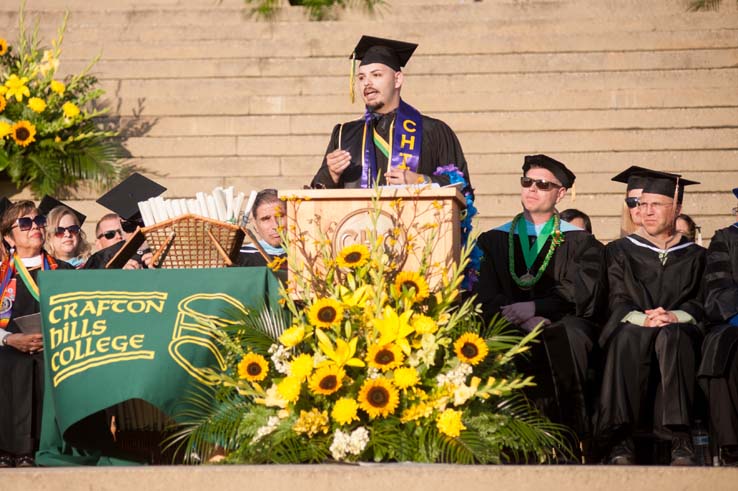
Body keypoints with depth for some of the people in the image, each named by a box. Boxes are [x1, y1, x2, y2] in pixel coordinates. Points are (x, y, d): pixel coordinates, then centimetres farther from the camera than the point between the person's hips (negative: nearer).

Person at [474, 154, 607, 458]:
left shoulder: (579, 243, 15)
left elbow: (582, 294, -1)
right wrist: (526, 320, -14)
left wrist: (535, 307, -16)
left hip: (563, 324, -1)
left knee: (569, 332, -37)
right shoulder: (493, 240, 19)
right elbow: (487, 298, 5)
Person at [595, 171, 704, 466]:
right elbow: (618, 301, 4)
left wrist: (674, 317, -17)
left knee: (671, 336, -38)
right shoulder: (621, 252, 18)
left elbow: (700, 304, 6)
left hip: (678, 333, 0)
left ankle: (680, 441, -43)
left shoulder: (695, 257, 18)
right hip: (633, 333, 0)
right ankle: (620, 440, -43)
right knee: (628, 336, -37)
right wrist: (642, 319, -18)